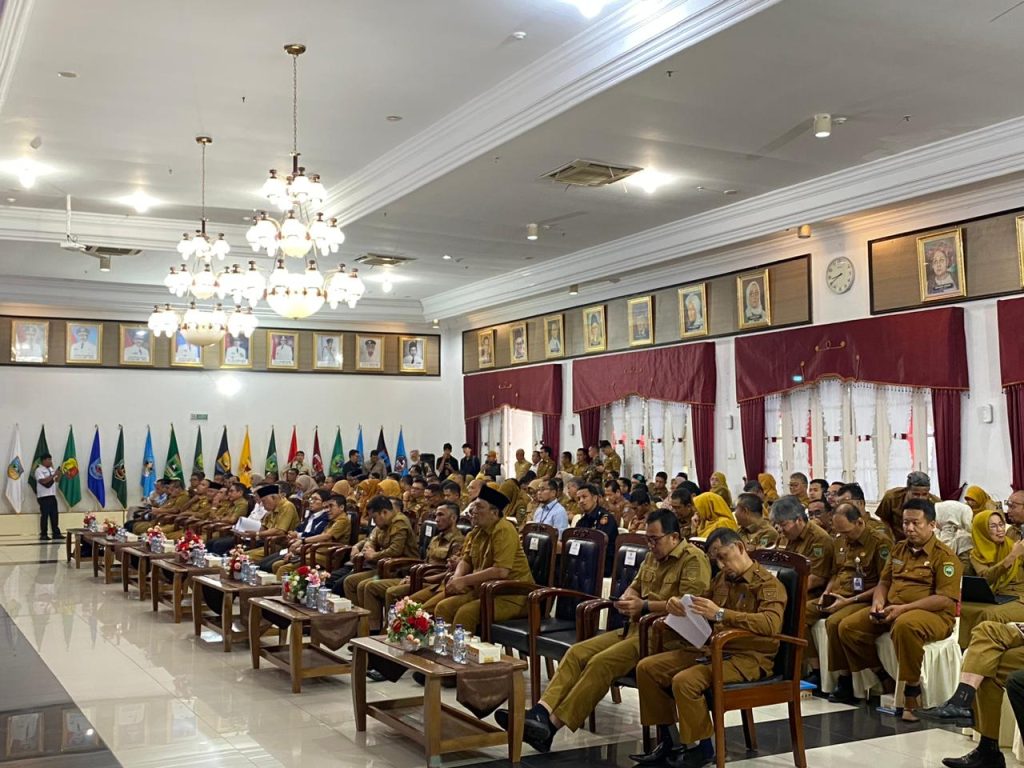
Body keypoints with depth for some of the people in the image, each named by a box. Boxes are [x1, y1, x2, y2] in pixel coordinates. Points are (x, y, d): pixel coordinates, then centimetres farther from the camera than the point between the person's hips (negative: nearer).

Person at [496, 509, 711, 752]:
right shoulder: (652, 556, 18)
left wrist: (645, 606, -19)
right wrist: (626, 599, 5)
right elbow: (634, 586, 29)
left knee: (601, 663, -27)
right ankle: (540, 712, -22)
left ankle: (553, 725, -26)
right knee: (577, 652, -10)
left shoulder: (694, 559, -8)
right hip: (636, 628, 9)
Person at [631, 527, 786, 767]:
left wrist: (721, 614, -35)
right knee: (647, 668, -1)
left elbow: (771, 624, -27)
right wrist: (680, 606, -2)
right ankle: (667, 740, 4)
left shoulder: (767, 583, -9)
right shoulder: (722, 578, 13)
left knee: (684, 681, -30)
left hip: (748, 657, -8)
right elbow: (701, 612, 24)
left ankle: (700, 747, -10)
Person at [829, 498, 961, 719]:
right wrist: (878, 603, -1)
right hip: (892, 612, 7)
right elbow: (884, 582, 23)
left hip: (932, 615, -7)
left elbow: (946, 599, -15)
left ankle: (912, 691, -25)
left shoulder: (944, 556, -5)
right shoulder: (898, 550, 17)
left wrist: (903, 608, -21)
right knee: (847, 626, -9)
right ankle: (883, 677, 2)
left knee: (904, 625, -41)